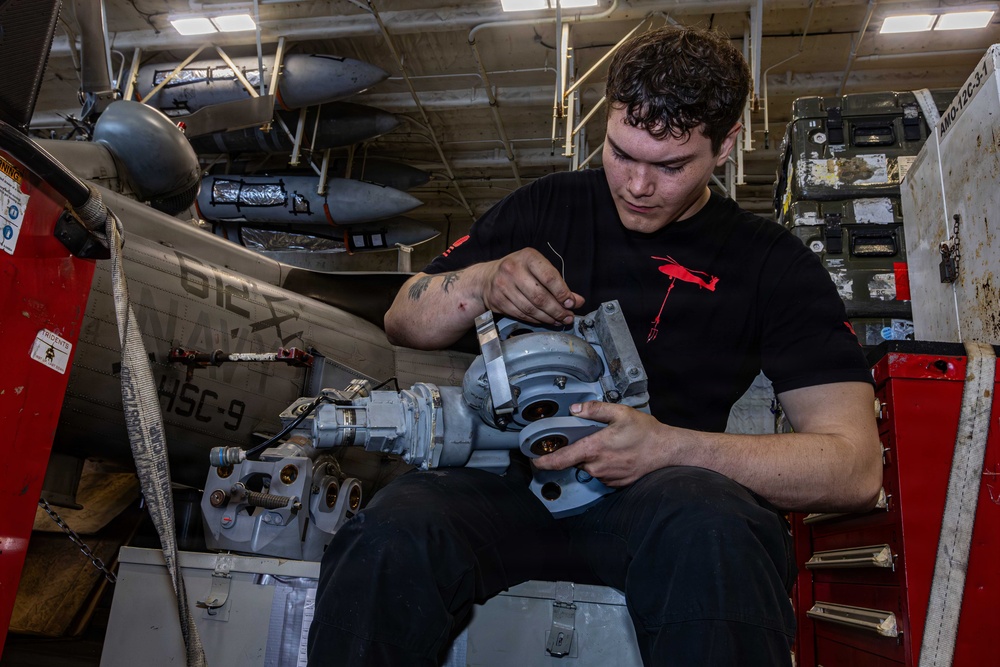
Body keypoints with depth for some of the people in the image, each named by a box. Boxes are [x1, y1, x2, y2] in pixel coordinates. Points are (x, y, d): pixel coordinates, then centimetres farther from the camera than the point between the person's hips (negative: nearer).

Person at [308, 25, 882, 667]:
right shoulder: (547, 205, 12)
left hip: (668, 496, -1)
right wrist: (485, 282, -7)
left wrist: (672, 449, -17)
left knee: (707, 529, -37)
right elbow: (404, 323, 16)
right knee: (392, 534, -31)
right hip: (514, 477, 2)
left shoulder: (776, 265, 5)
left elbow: (856, 468, -3)